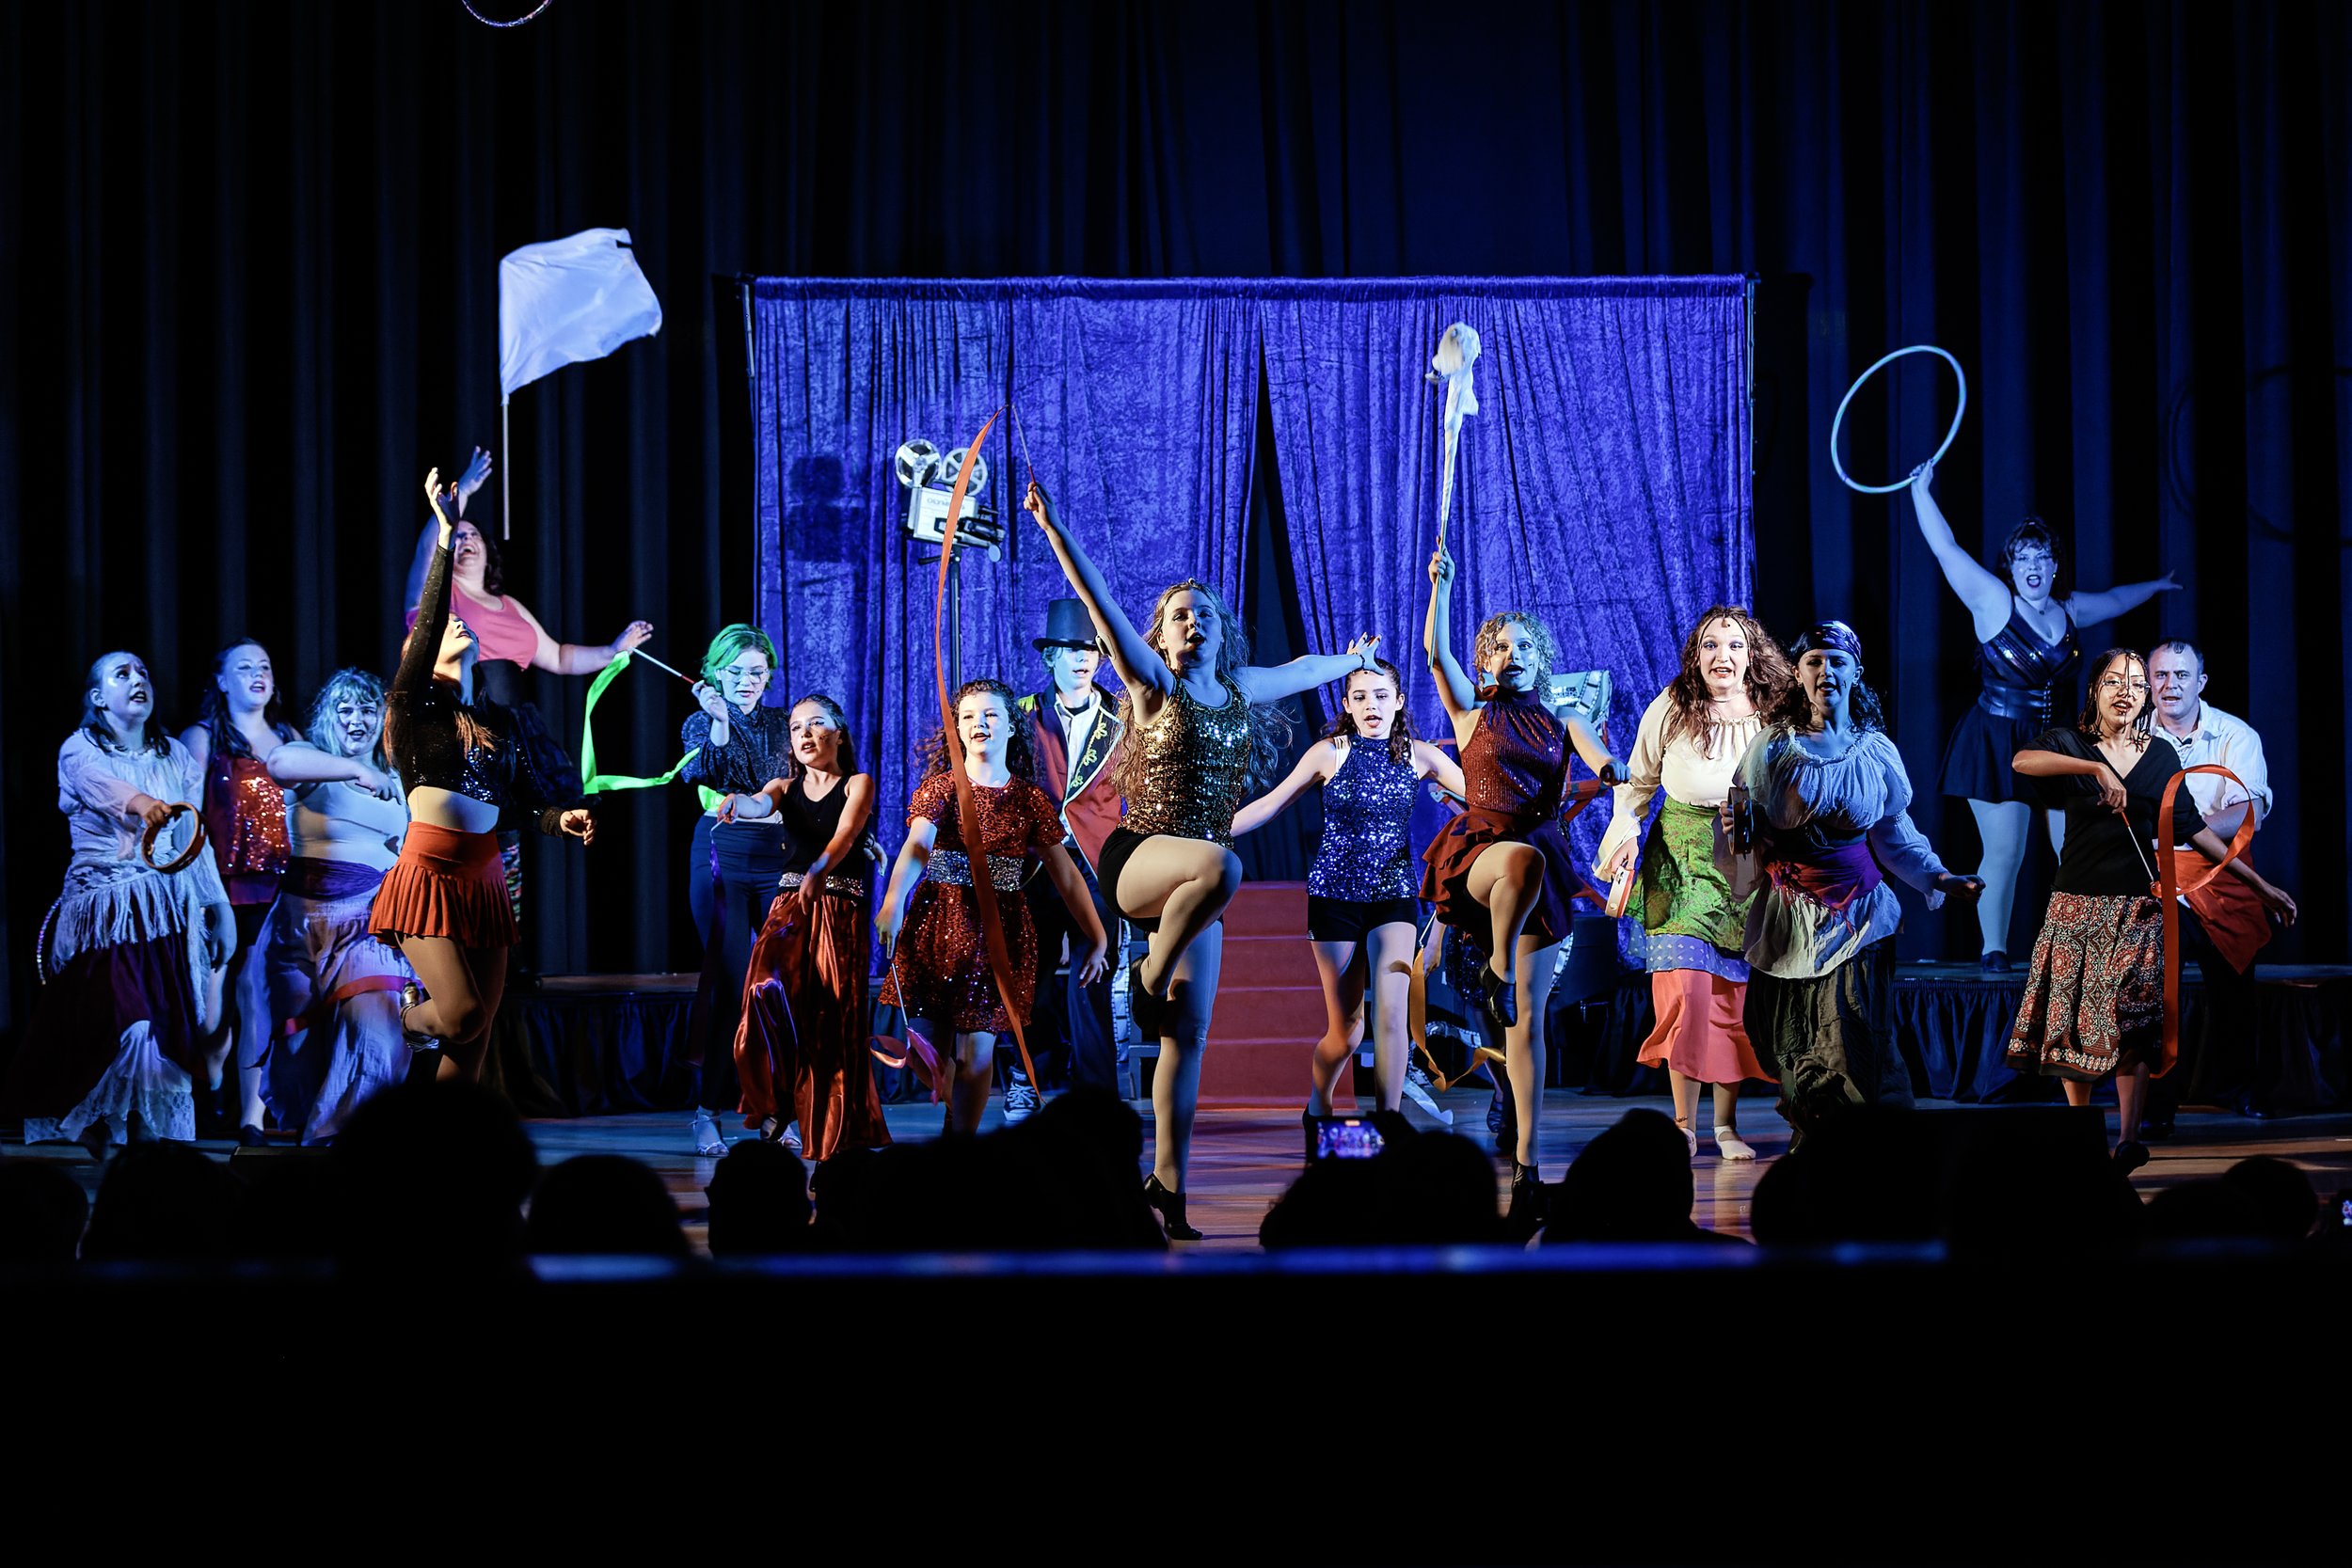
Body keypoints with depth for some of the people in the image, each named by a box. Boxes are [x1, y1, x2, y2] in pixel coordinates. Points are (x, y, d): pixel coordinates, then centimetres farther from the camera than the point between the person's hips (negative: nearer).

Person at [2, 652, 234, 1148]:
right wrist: (141, 802, -48)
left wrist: (219, 906, 10)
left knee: (168, 1035, -2)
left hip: (170, 915, 4)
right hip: (105, 915, -4)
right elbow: (101, 783, -26)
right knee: (126, 1032, -16)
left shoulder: (176, 755, 11)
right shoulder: (81, 750, -2)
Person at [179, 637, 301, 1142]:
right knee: (222, 996, 0)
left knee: (262, 995, -7)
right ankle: (209, 1090, 26)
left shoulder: (287, 737, 16)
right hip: (227, 887, -3)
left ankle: (253, 1115, -7)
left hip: (277, 887, 3)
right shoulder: (201, 738, 3)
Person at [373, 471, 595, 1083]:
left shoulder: (499, 724, 18)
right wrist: (445, 535, -14)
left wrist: (560, 817, -12)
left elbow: (530, 792, 11)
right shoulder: (412, 709, 2)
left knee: (476, 1037, 3)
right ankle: (413, 1011, 17)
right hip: (428, 878, -5)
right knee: (462, 1015, -17)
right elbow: (426, 622, -9)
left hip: (484, 886, 6)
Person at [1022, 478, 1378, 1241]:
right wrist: (1054, 529, -22)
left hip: (1190, 883, 6)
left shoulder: (1240, 690, 15)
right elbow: (1098, 602, -12)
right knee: (1220, 866, -39)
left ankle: (1167, 1186, 4)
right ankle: (1149, 976, -16)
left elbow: (1302, 670, 36)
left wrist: (1350, 661, 52)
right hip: (1135, 860, -5)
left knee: (1189, 1035, 0)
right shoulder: (1152, 683, 0)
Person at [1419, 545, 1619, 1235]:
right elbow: (1435, 650, -3)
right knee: (1524, 857, -42)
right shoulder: (1473, 712, 10)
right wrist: (1441, 582, -12)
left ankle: (1525, 1161, -3)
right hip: (1479, 854, -2)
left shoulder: (1564, 723, 15)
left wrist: (1608, 772, -27)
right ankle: (1495, 971, -22)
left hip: (1543, 869, 2)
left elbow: (1606, 763, -3)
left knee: (1529, 1017, -2)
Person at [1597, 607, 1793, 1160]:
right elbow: (1638, 779, 8)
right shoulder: (1671, 709, -4)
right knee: (1685, 991, -11)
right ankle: (1684, 1124, -1)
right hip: (1680, 861, -1)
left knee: (1734, 997, 3)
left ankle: (1726, 1124, 14)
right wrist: (1626, 832, -5)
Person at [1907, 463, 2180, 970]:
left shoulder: (2069, 612, 10)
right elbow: (1946, 549, -8)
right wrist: (1921, 491, -9)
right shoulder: (1993, 602, -5)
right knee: (2003, 853, -8)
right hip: (1997, 745, -5)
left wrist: (2155, 586, 47)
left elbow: (2112, 599, 31)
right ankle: (1993, 951, 3)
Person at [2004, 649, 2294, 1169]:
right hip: (2078, 904, -1)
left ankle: (2128, 1141, -18)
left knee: (2133, 1017, -11)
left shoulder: (2161, 754, 8)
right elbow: (2023, 760, -23)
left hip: (2137, 906, 1)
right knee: (2074, 1014, 0)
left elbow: (2191, 828, 11)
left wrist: (2259, 884, 8)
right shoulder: (2070, 744, 0)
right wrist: (2096, 768, -34)